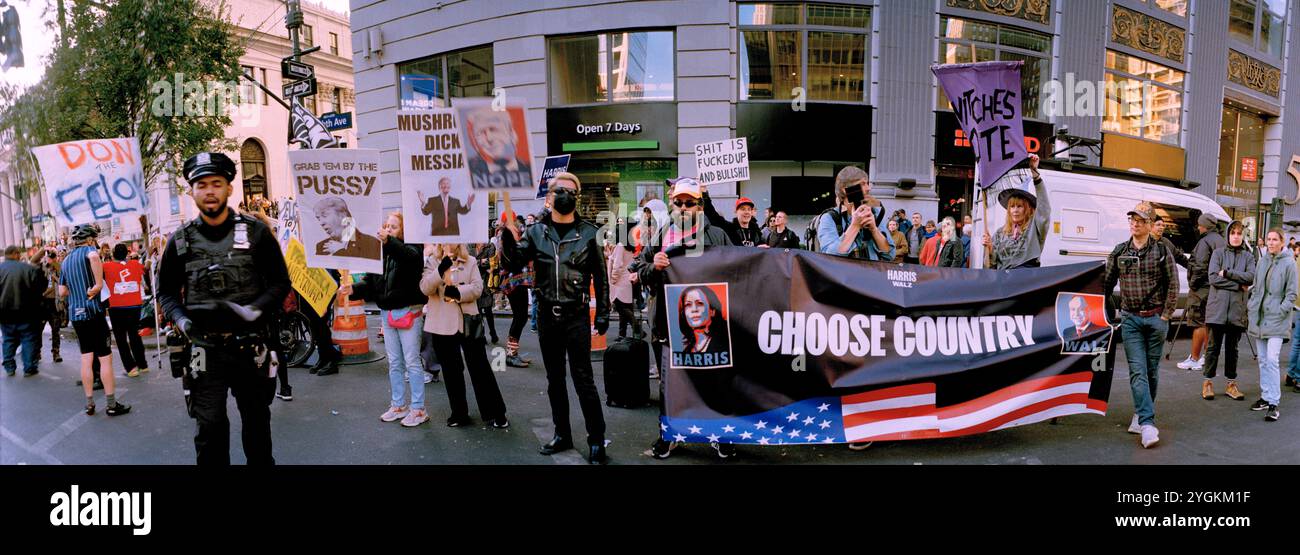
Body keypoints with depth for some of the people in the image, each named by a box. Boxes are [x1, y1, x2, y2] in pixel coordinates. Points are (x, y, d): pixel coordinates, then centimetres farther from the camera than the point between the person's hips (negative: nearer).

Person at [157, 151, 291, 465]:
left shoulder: (256, 232, -1)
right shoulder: (181, 241, 4)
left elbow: (280, 283, 0)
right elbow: (166, 292, 11)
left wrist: (253, 311, -16)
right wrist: (182, 321, -8)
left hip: (251, 347, 0)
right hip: (205, 348, 0)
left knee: (257, 421, 14)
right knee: (209, 426, 1)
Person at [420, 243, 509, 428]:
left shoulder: (470, 261, 7)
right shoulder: (432, 262, 6)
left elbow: (478, 288, -3)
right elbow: (425, 288, -9)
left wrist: (458, 292, -19)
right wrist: (441, 270, -24)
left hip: (468, 322, 0)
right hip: (442, 325, 1)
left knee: (480, 368, 1)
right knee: (451, 370, 8)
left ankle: (495, 413, 7)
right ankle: (459, 414, 19)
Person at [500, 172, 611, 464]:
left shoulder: (588, 232, 0)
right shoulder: (537, 231, 5)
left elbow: (600, 276, 2)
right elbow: (515, 263, -2)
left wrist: (603, 313, -1)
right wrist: (509, 234, -18)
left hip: (576, 316, -3)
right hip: (547, 316, 3)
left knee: (584, 380, -2)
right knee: (554, 379, 13)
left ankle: (596, 440, 10)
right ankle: (562, 434, 27)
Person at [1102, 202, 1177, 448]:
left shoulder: (1162, 252, 1)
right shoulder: (1118, 252, 5)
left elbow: (1173, 285, 1)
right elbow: (1106, 284, 10)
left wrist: (1165, 316, -3)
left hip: (1156, 318, 0)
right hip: (1130, 318, 0)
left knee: (1151, 370, 8)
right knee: (1138, 371, -8)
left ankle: (1141, 414, 22)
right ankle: (1148, 423, -13)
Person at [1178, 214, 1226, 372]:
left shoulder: (1205, 242, -13)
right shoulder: (1222, 241, 16)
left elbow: (1200, 267, -19)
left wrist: (1192, 284, -9)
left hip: (1202, 288, -9)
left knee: (1198, 323, -6)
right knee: (1208, 323, 15)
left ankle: (1194, 359, -5)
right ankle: (1206, 355, 21)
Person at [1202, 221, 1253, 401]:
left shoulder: (1248, 256, 10)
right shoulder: (1218, 253, 4)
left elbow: (1251, 277, -7)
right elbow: (1213, 278, -8)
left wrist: (1227, 273, -12)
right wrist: (1239, 284, -9)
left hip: (1237, 308, 2)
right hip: (1218, 307, -2)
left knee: (1233, 348, 10)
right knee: (1214, 346, 1)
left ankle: (1231, 384, 17)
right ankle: (1208, 383, 10)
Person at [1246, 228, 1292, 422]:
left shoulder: (1289, 263, -5)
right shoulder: (1261, 261, 10)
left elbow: (1291, 293, -4)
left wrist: (1281, 311, -13)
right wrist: (1251, 306, 7)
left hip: (1277, 319, -6)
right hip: (1259, 317, 6)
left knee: (1272, 359, -12)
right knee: (1262, 360, 11)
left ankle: (1273, 403, -9)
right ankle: (1265, 397, 20)